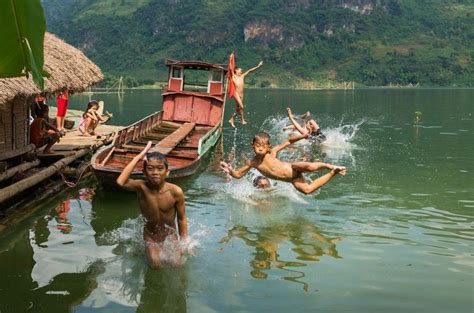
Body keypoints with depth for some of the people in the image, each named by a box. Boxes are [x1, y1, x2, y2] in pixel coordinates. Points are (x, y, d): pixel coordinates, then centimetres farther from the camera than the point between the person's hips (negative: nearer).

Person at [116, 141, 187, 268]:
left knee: (177, 265, -2)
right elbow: (120, 182, -46)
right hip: (151, 236, 0)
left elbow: (181, 219, -11)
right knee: (156, 265, -4)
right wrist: (139, 156, -43)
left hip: (170, 234, 0)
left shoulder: (176, 192, -24)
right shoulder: (142, 187, -25)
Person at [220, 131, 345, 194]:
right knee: (307, 189, -12)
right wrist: (230, 170, -16)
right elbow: (238, 174, 5)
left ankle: (330, 166, -6)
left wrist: (303, 136, -21)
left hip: (293, 169, -5)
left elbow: (288, 141, -9)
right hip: (292, 180, 5)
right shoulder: (252, 162, -2)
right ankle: (332, 173, 3)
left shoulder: (272, 152, -12)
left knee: (310, 167, -35)